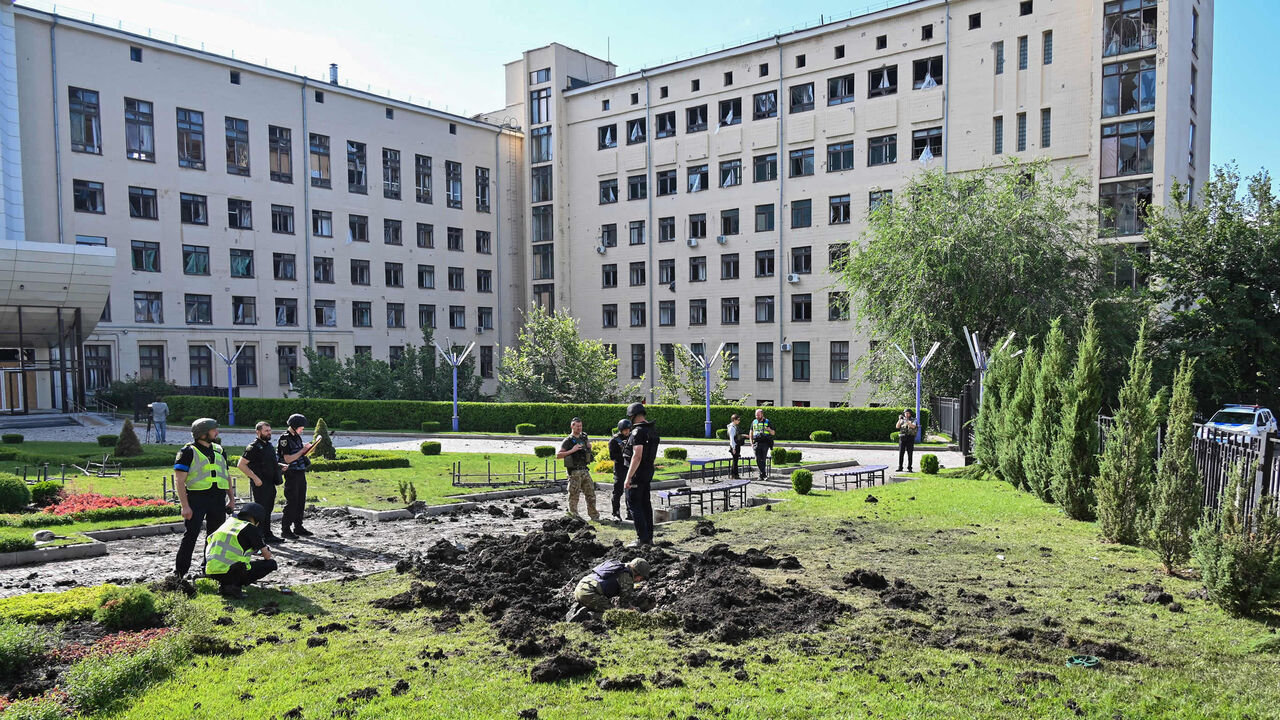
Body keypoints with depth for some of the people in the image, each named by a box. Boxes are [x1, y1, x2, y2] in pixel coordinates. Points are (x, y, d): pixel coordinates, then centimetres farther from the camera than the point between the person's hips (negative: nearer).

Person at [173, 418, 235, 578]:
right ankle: (179, 572, 1)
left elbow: (226, 476, 23)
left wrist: (231, 498, 17)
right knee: (191, 534, -8)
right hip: (197, 498, -6)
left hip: (218, 498, 6)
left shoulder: (219, 450, 16)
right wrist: (185, 506, -17)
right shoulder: (188, 452, -4)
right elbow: (179, 480, -9)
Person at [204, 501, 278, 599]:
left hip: (211, 572, 7)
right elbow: (267, 556, 4)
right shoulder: (251, 528, -1)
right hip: (230, 572, -7)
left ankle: (224, 585, 10)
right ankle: (235, 585, -7)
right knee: (271, 563, 5)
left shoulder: (229, 522, 18)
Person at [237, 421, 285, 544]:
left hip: (270, 483, 9)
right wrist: (255, 478, -19)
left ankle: (267, 535, 25)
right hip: (260, 484, -9)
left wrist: (280, 466, 9)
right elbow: (241, 464, -17)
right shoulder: (253, 447, -13)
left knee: (268, 509, 15)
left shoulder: (269, 445, 14)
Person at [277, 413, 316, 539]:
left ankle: (298, 527, 21)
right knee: (291, 502, -5)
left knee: (301, 502, 12)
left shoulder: (297, 437, 13)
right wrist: (302, 451, -16)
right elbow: (288, 459, -19)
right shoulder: (285, 438, -12)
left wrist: (308, 448, 5)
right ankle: (285, 530, 2)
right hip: (292, 474, -8)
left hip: (301, 473, 8)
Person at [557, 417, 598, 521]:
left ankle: (594, 516, 16)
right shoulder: (568, 441, -6)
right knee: (574, 496, -2)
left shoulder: (584, 437, 13)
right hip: (574, 472, -6)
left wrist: (589, 447, 8)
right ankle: (574, 517, 6)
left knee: (591, 494, 8)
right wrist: (572, 451, -19)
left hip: (585, 470, 6)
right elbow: (558, 455, -12)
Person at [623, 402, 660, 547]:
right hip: (649, 470, 9)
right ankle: (649, 536, 19)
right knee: (645, 503, 14)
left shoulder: (638, 431, -19)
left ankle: (642, 538, -4)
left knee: (634, 503, -2)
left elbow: (637, 456, -26)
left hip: (638, 471, -9)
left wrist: (628, 478, -25)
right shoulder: (653, 430, 10)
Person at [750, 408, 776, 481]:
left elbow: (773, 433, 7)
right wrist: (751, 443, 7)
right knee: (758, 460, -6)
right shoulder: (754, 422, 12)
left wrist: (769, 430, -16)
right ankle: (764, 475, 0)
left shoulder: (767, 422, 4)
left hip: (765, 443, -2)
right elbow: (751, 433, 19)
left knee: (763, 459, -6)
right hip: (756, 443, 2)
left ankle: (762, 475, 4)